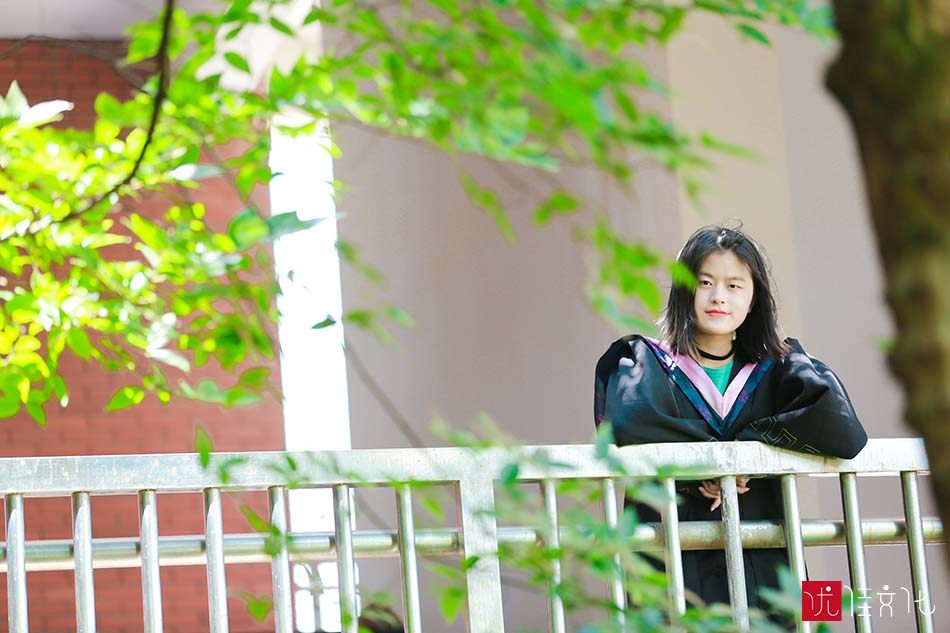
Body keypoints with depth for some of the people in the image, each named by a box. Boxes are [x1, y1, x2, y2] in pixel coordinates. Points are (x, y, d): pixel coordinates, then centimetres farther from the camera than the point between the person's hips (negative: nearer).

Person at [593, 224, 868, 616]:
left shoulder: (777, 368, 13)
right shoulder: (647, 362, 7)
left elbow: (840, 428, -7)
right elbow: (629, 424, -17)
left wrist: (746, 444, -9)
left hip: (765, 571, 2)